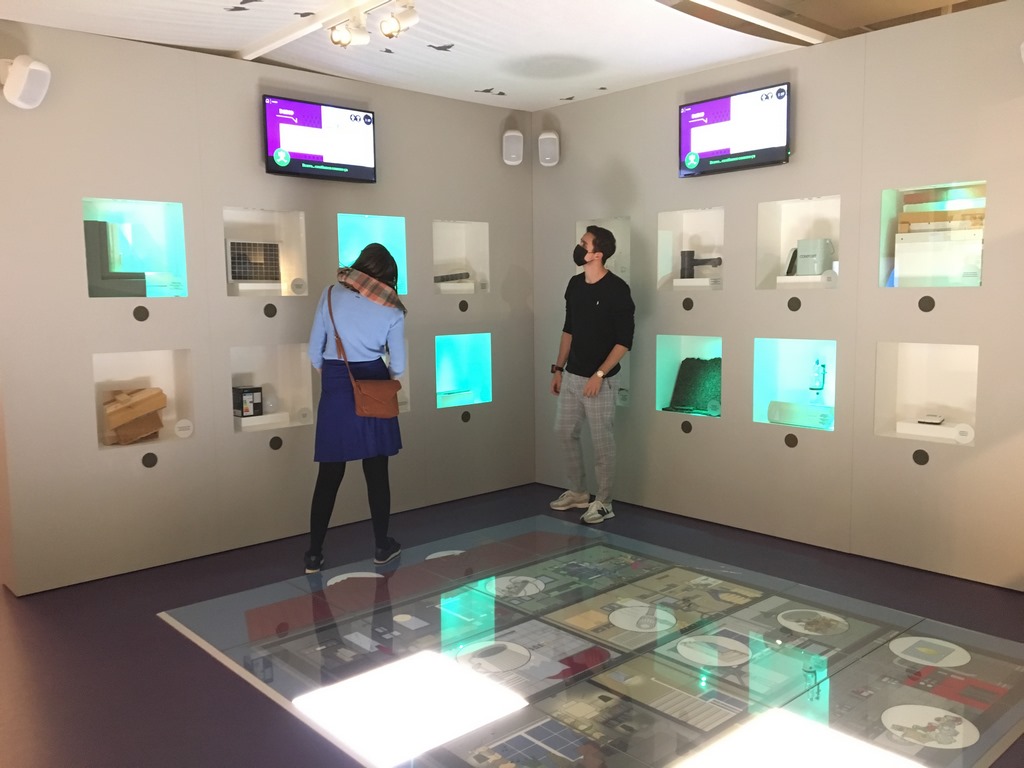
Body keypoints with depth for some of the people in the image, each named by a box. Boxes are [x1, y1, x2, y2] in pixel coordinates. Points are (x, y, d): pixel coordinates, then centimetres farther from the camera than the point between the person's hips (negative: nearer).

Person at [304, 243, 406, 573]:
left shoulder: (331, 294, 0)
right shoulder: (392, 311, -1)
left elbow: (314, 351, 2)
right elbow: (398, 366, 2)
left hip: (335, 391, 1)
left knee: (329, 474, 7)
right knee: (376, 471, 10)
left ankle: (314, 553, 11)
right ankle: (381, 546, 20)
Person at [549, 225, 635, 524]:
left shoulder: (617, 290, -15)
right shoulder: (574, 284, 6)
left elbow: (624, 341, -14)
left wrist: (599, 375, -19)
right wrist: (559, 369, 13)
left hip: (598, 380, -7)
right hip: (571, 376, 7)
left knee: (602, 442, 2)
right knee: (565, 433, 14)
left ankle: (603, 503, 16)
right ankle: (578, 492, 29)